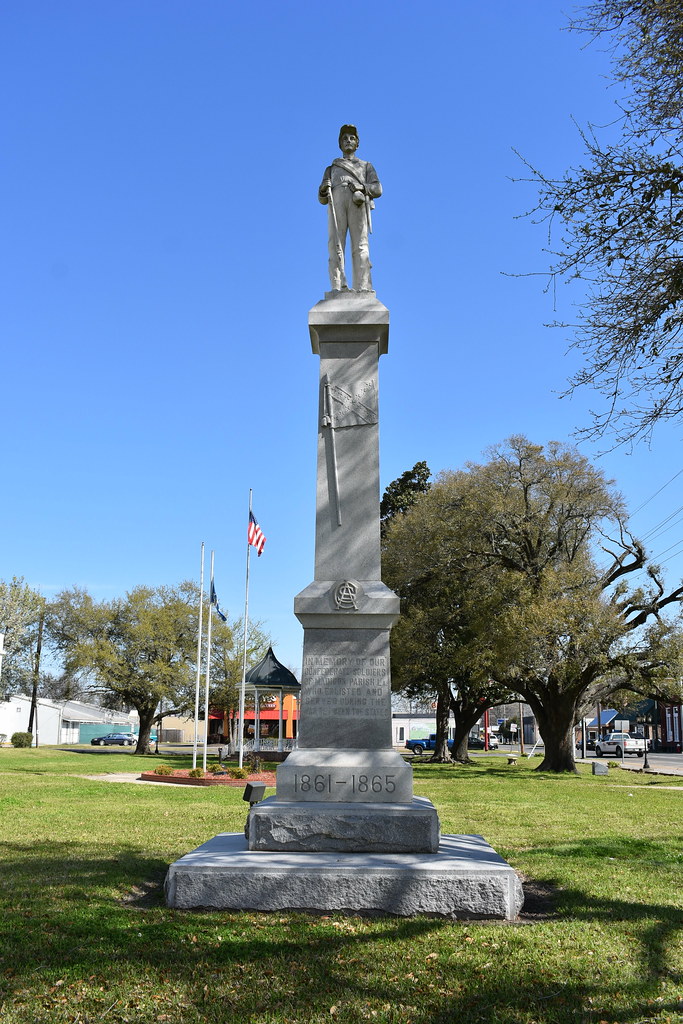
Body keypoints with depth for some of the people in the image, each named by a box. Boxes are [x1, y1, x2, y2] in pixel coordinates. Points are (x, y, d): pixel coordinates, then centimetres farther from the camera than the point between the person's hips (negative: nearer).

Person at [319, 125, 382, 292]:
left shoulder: (366, 166, 31)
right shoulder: (331, 169, 35)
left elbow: (377, 190, 14)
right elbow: (323, 199, 23)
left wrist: (361, 187, -7)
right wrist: (323, 189, -1)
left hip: (359, 203, -1)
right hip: (336, 203, 1)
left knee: (360, 246, -17)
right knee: (336, 245, -17)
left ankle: (362, 289, -27)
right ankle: (338, 288, -28)